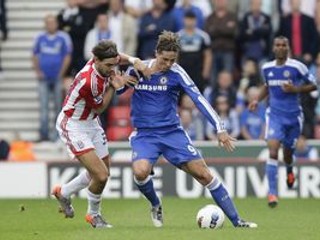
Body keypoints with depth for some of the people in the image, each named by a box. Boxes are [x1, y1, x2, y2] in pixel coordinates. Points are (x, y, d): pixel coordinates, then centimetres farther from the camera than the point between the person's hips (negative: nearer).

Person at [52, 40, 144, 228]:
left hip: (91, 123, 9)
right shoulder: (89, 81, -34)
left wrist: (134, 61, -7)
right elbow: (99, 108, -15)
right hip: (73, 126, -9)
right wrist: (114, 86, -18)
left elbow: (118, 57, 13)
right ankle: (94, 214, 13)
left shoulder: (102, 62, -13)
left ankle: (63, 193, 39)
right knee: (101, 175, -16)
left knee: (103, 172, 17)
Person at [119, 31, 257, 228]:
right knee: (141, 171, -29)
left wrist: (220, 128, -24)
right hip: (144, 135, 0)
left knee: (203, 173, -8)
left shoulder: (176, 73, -9)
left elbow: (198, 99, -16)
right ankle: (156, 205, 4)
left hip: (172, 132, 0)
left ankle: (236, 220, 1)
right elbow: (117, 91, 11)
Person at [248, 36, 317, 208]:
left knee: (288, 153, 13)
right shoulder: (266, 68, 3)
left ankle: (289, 171, 52)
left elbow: (313, 85, -1)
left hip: (293, 116, -1)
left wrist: (295, 89, -16)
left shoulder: (297, 67, -9)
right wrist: (257, 99, 7)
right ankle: (272, 192, -18)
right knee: (273, 151, -18)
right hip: (274, 115, 1)